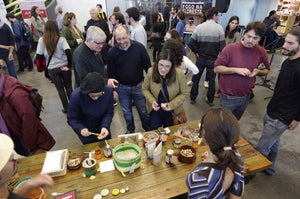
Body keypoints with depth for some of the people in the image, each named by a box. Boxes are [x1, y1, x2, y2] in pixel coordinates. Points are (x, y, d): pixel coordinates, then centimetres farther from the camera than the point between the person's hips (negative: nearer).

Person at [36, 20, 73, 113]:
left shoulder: (42, 40, -4)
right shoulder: (61, 39, -9)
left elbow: (39, 56, -4)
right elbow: (68, 52, -20)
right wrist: (69, 66, -11)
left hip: (52, 69, 1)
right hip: (64, 67, -1)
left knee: (60, 88, 12)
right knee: (68, 86, 14)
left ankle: (66, 108, 22)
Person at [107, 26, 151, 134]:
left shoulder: (139, 47, -10)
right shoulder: (112, 52, -8)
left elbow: (148, 67, -3)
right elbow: (111, 73, -1)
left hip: (138, 86, -1)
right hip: (122, 88, 1)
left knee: (143, 111, 11)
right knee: (126, 111, 18)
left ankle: (148, 130, 36)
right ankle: (130, 130, 42)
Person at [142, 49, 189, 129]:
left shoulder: (179, 74, -24)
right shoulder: (151, 72, -19)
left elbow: (184, 93, -11)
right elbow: (144, 89, -4)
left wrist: (172, 104, -22)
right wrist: (152, 101, -19)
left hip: (172, 112, -1)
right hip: (155, 110, 1)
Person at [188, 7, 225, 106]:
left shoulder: (199, 27, -4)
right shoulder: (219, 28, -9)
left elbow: (191, 43, -10)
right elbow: (222, 45, -11)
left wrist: (196, 52, 3)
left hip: (200, 57, 1)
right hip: (213, 59, -1)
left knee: (196, 78, 15)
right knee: (211, 79, 14)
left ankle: (192, 98, 25)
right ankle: (210, 100, 26)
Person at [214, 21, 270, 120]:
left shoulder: (261, 52, -3)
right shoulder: (230, 48, -15)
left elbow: (266, 70, 11)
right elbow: (217, 68, -15)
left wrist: (258, 72, -12)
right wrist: (236, 70, -26)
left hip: (246, 97, 4)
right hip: (229, 97, -4)